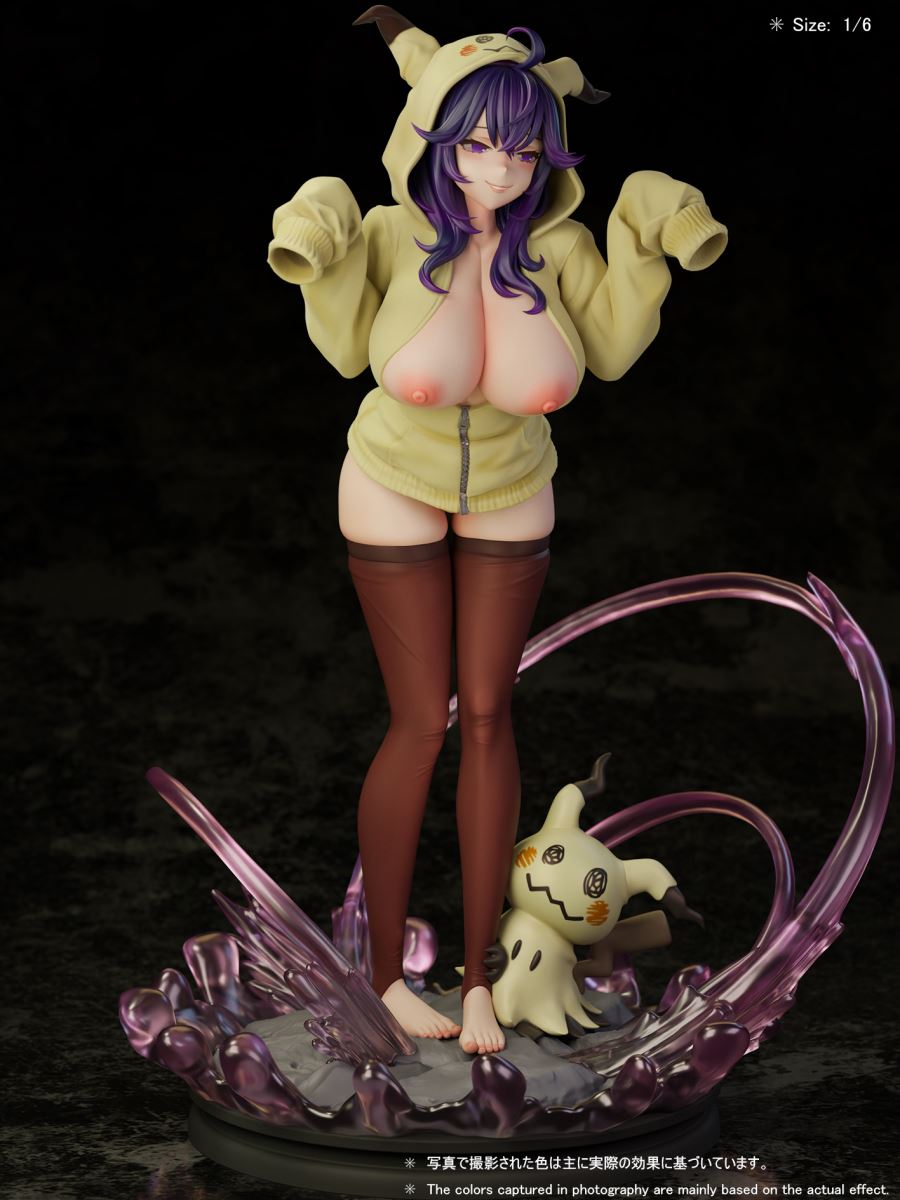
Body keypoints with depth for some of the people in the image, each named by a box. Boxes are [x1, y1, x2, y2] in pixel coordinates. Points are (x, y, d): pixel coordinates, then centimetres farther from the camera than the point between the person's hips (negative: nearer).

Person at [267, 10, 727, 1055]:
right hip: (396, 490, -2)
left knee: (487, 717, 4)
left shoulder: (554, 242, -22)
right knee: (420, 725, 0)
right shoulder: (395, 232, -25)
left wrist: (644, 248, -19)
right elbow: (350, 351, -8)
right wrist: (326, 264, -24)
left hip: (510, 496, 2)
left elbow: (612, 351, -6)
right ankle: (385, 966, 17)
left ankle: (479, 970, 15)